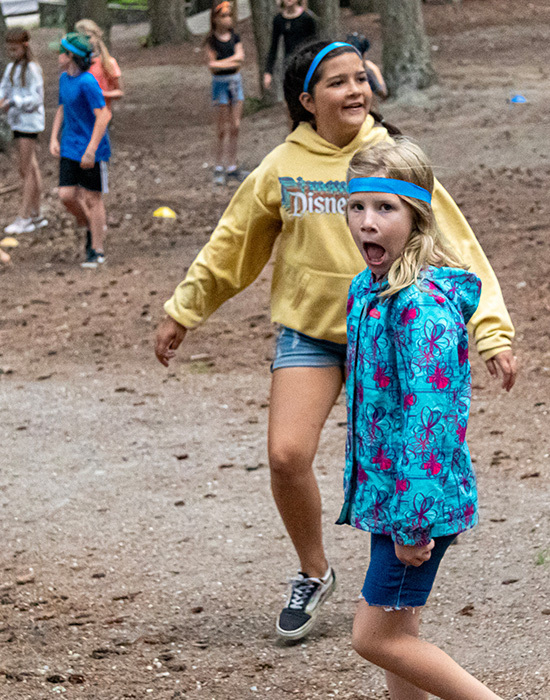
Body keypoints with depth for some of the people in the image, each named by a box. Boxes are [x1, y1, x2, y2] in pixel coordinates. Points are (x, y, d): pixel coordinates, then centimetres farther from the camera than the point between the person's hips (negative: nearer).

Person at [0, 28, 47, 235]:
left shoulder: (32, 69, -12)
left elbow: (36, 99, -16)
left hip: (29, 122, -8)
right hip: (18, 122, 8)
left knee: (26, 170, -8)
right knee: (31, 169, 12)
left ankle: (23, 217, -8)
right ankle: (36, 215, 16)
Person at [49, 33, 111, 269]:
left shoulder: (87, 83, -19)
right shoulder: (64, 79, 7)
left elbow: (103, 116, -22)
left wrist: (91, 150, -24)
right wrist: (54, 139, 10)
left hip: (92, 151, -7)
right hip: (70, 149, 7)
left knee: (92, 199, 1)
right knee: (66, 195, 0)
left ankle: (97, 251, 10)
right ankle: (90, 226, 27)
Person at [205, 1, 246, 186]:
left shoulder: (235, 37, 6)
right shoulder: (212, 40, -7)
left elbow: (240, 58, -6)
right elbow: (212, 66, -12)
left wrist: (220, 63, -17)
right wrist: (232, 63, -15)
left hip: (236, 81, 4)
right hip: (220, 82, -4)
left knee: (235, 127, 5)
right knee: (223, 129, -2)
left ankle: (232, 167, 12)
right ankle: (219, 168, 6)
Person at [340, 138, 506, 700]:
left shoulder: (423, 304, -23)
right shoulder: (366, 289, 7)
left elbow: (431, 416, -25)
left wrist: (414, 521, -24)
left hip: (422, 491, -9)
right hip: (384, 486, 9)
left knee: (375, 636, -4)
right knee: (398, 628, 15)